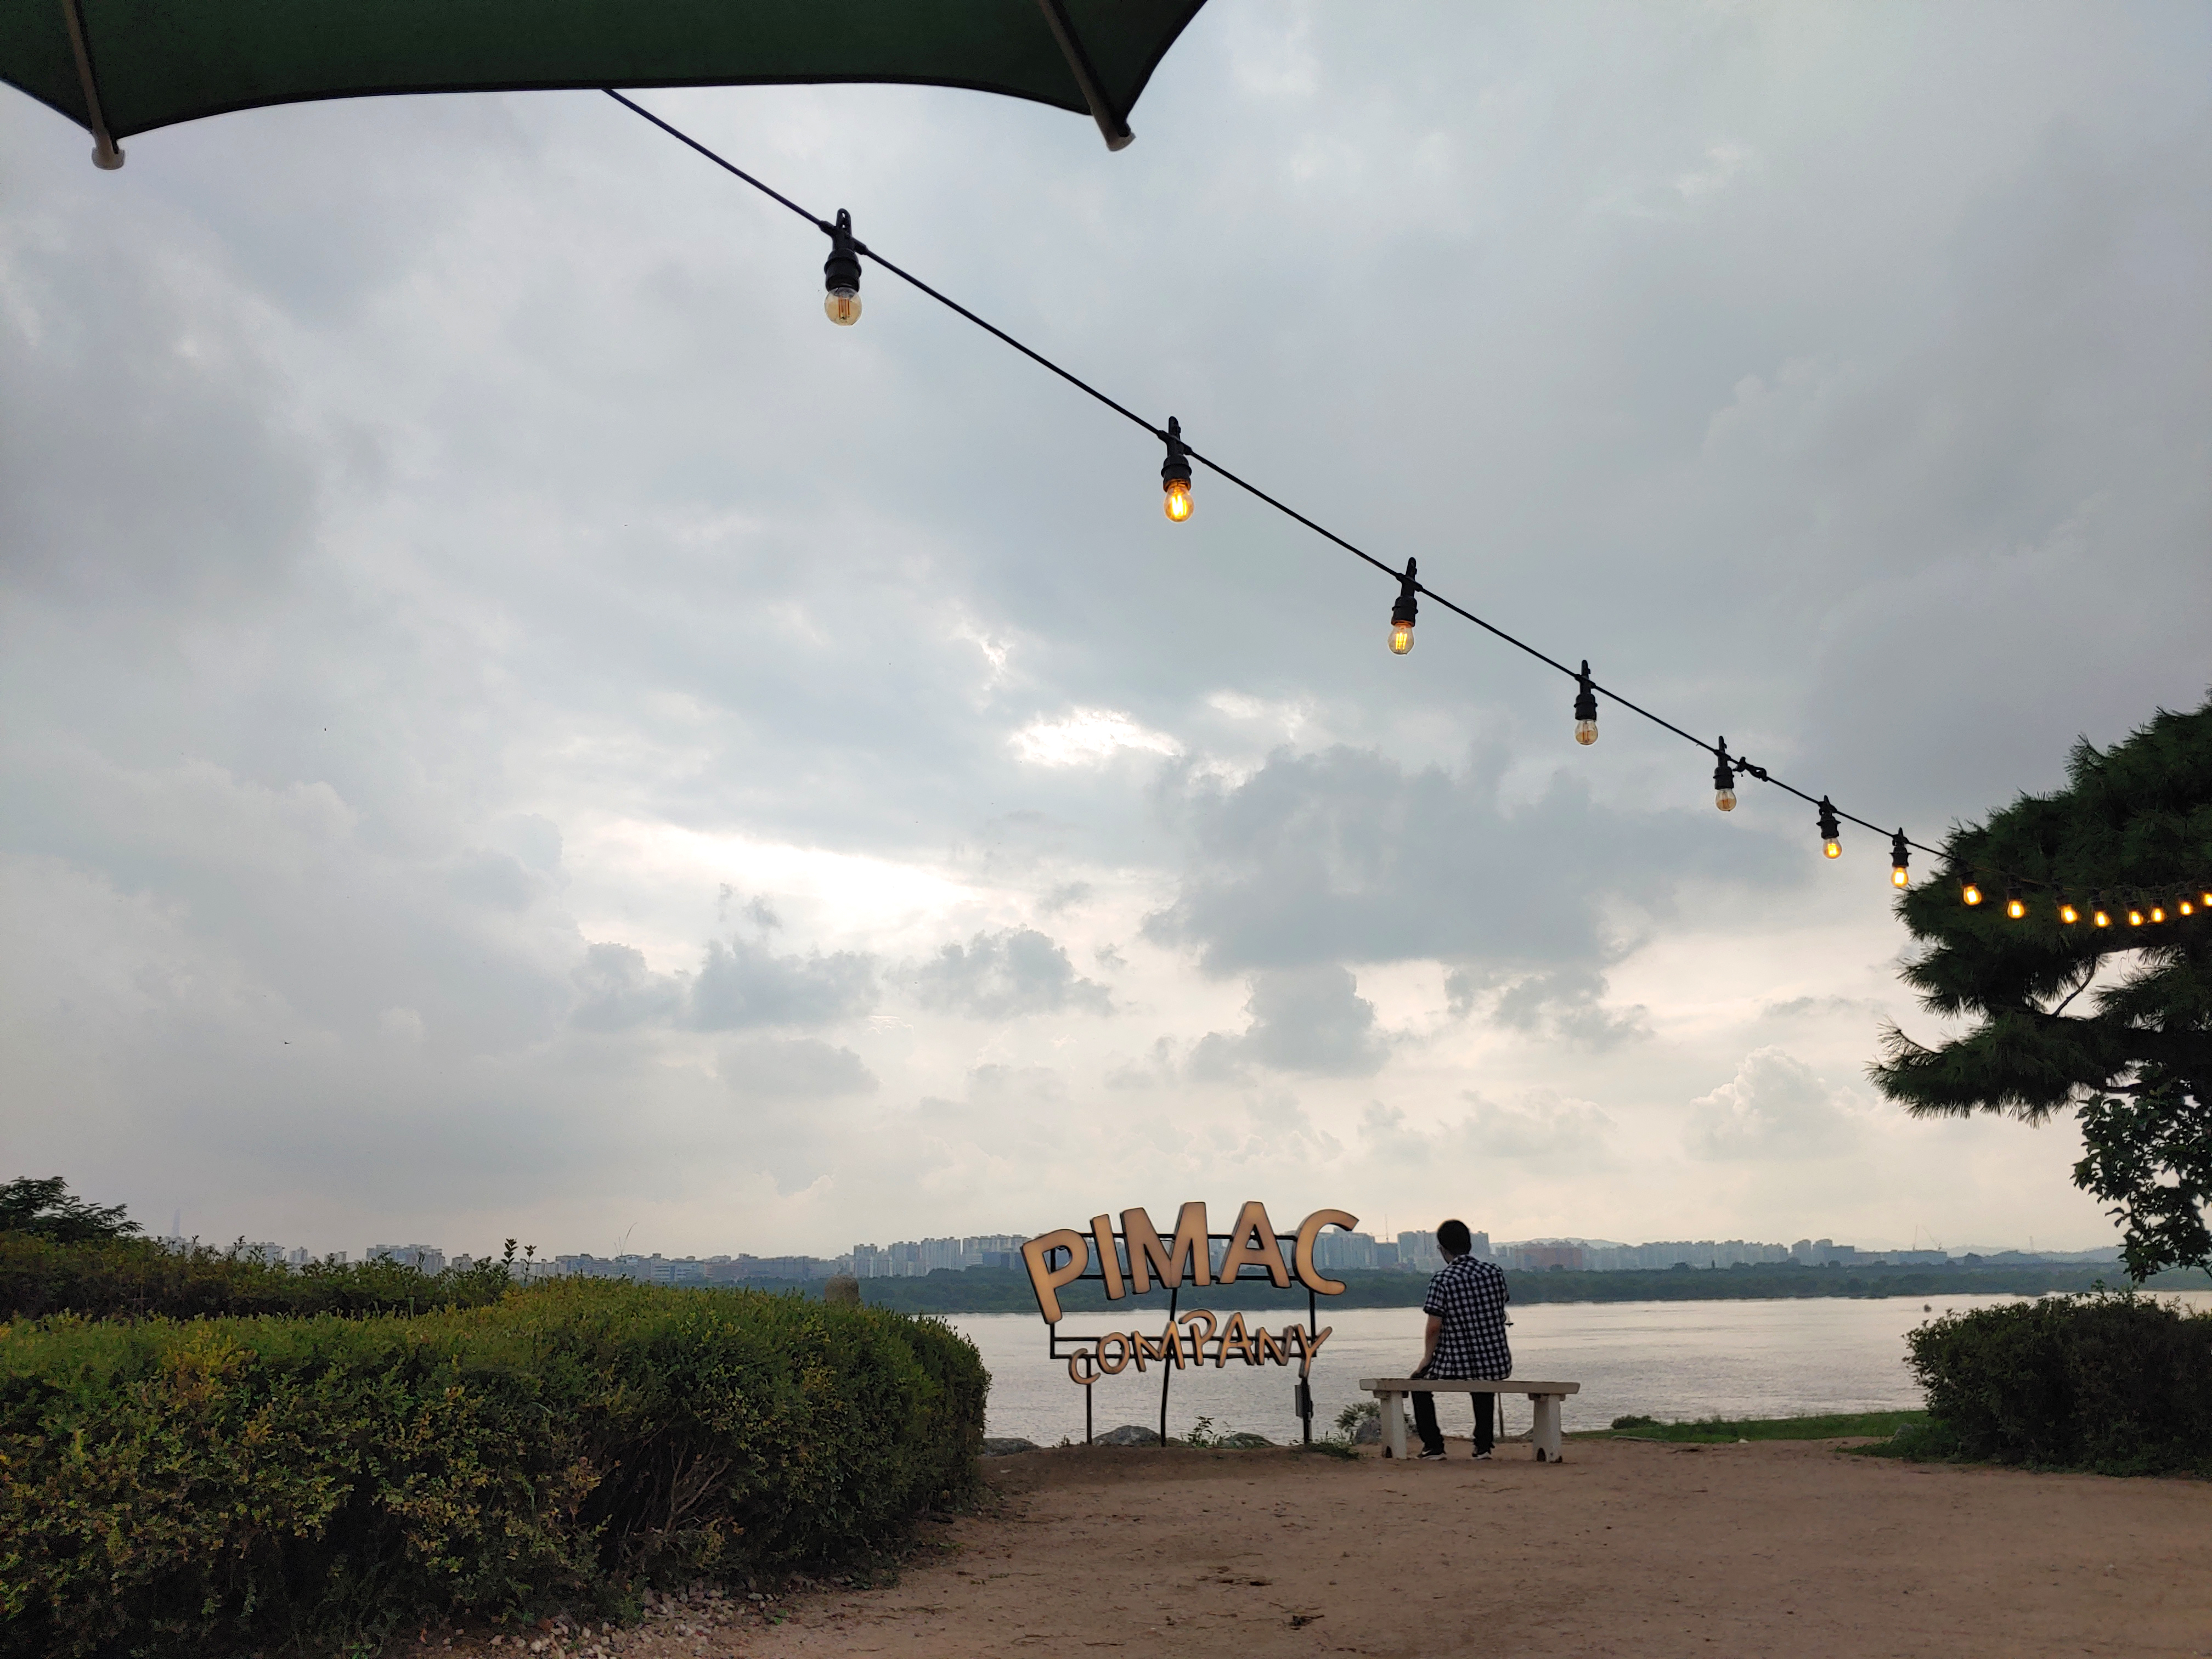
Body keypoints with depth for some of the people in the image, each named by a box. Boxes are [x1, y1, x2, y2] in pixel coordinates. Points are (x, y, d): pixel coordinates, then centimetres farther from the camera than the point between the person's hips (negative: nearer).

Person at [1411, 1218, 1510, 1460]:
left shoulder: (1441, 1281, -14)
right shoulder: (1495, 1272, 0)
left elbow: (1435, 1327, -15)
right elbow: (1500, 1315, 12)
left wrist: (1426, 1359, 0)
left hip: (1457, 1364, -4)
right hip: (1498, 1364, 4)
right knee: (1481, 1380, 39)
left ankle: (1433, 1446, 18)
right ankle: (1484, 1445, 32)